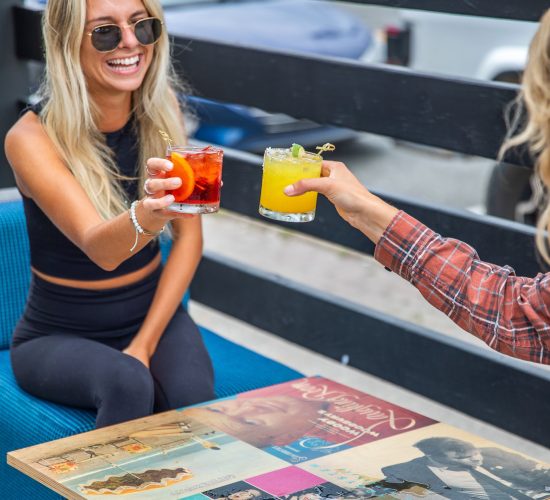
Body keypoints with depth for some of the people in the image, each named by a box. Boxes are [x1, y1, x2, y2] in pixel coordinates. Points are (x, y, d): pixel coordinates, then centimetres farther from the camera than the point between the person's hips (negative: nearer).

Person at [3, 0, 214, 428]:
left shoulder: (160, 107, -6)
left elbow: (189, 234, -2)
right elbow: (99, 248, -32)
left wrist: (145, 343, -10)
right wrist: (146, 216, -56)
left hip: (154, 313, 3)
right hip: (58, 335, -3)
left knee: (194, 403, -26)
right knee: (128, 385, -33)